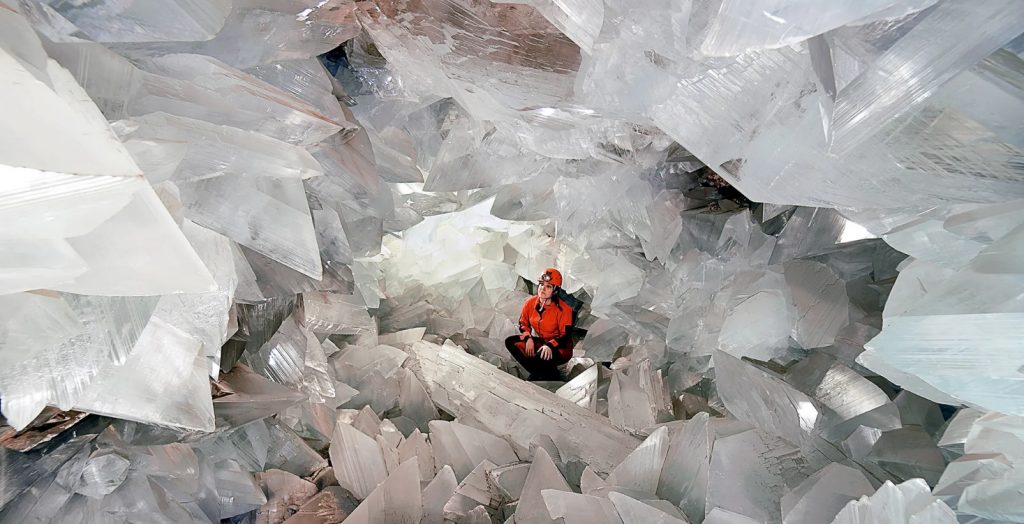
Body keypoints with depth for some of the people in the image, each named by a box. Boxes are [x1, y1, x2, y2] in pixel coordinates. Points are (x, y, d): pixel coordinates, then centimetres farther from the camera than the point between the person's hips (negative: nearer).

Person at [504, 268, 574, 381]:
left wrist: (550, 345, -35)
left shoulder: (563, 309, -19)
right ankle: (536, 373, -10)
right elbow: (523, 323, 7)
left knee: (542, 356, -38)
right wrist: (528, 338, -13)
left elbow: (566, 337, -18)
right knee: (510, 342, -13)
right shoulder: (530, 302, -5)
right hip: (537, 341, 6)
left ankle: (553, 376, -2)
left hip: (559, 347, -6)